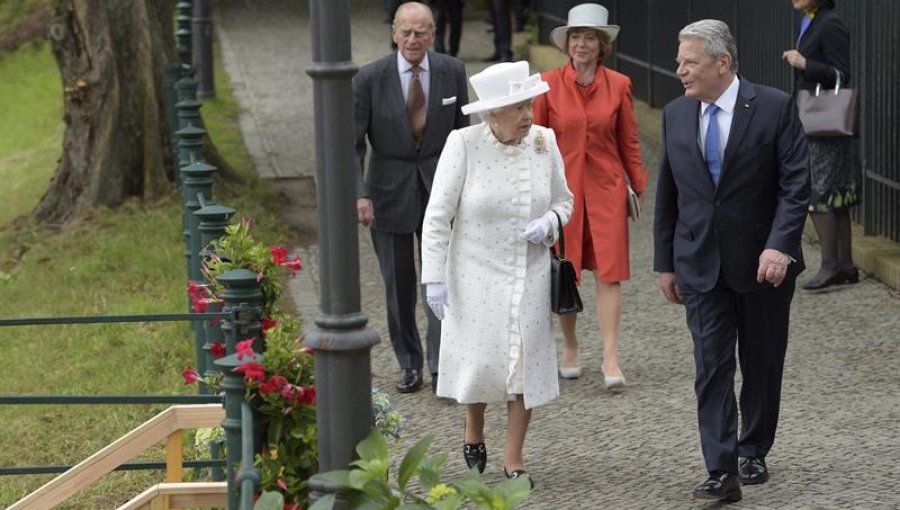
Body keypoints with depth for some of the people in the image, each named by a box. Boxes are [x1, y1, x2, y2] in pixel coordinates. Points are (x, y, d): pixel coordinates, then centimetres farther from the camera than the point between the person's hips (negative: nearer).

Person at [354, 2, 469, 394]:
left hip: (438, 188, 1)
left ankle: (441, 366, -8)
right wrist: (359, 194, -20)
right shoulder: (370, 79, -12)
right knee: (399, 285, 8)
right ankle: (410, 366, 22)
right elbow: (352, 143, -9)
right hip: (389, 193, -1)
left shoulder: (452, 72, -4)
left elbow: (463, 131, 7)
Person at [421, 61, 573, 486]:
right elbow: (438, 216, -12)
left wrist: (549, 222, -13)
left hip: (529, 276, 3)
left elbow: (563, 200, 10)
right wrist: (435, 279, -15)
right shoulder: (463, 144, -15)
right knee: (481, 360, 1)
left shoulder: (544, 142, -4)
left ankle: (514, 460, 16)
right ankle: (473, 430, 33)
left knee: (525, 364, 2)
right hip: (477, 275, -3)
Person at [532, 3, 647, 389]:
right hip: (562, 187, 0)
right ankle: (569, 348, 24)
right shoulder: (549, 85, -2)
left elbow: (629, 142, 7)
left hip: (606, 188, 0)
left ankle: (611, 359, -5)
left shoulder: (618, 86, 0)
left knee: (609, 272, -5)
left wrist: (639, 187, 8)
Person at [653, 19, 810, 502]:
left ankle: (752, 453, 28)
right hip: (701, 264, 2)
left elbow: (796, 185, -11)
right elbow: (667, 195, 11)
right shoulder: (675, 114, 4)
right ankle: (722, 471, -7)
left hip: (764, 262, -2)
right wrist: (665, 263, 10)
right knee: (712, 367, -5)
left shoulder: (775, 108, -9)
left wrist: (779, 246, -23)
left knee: (762, 366, 10)